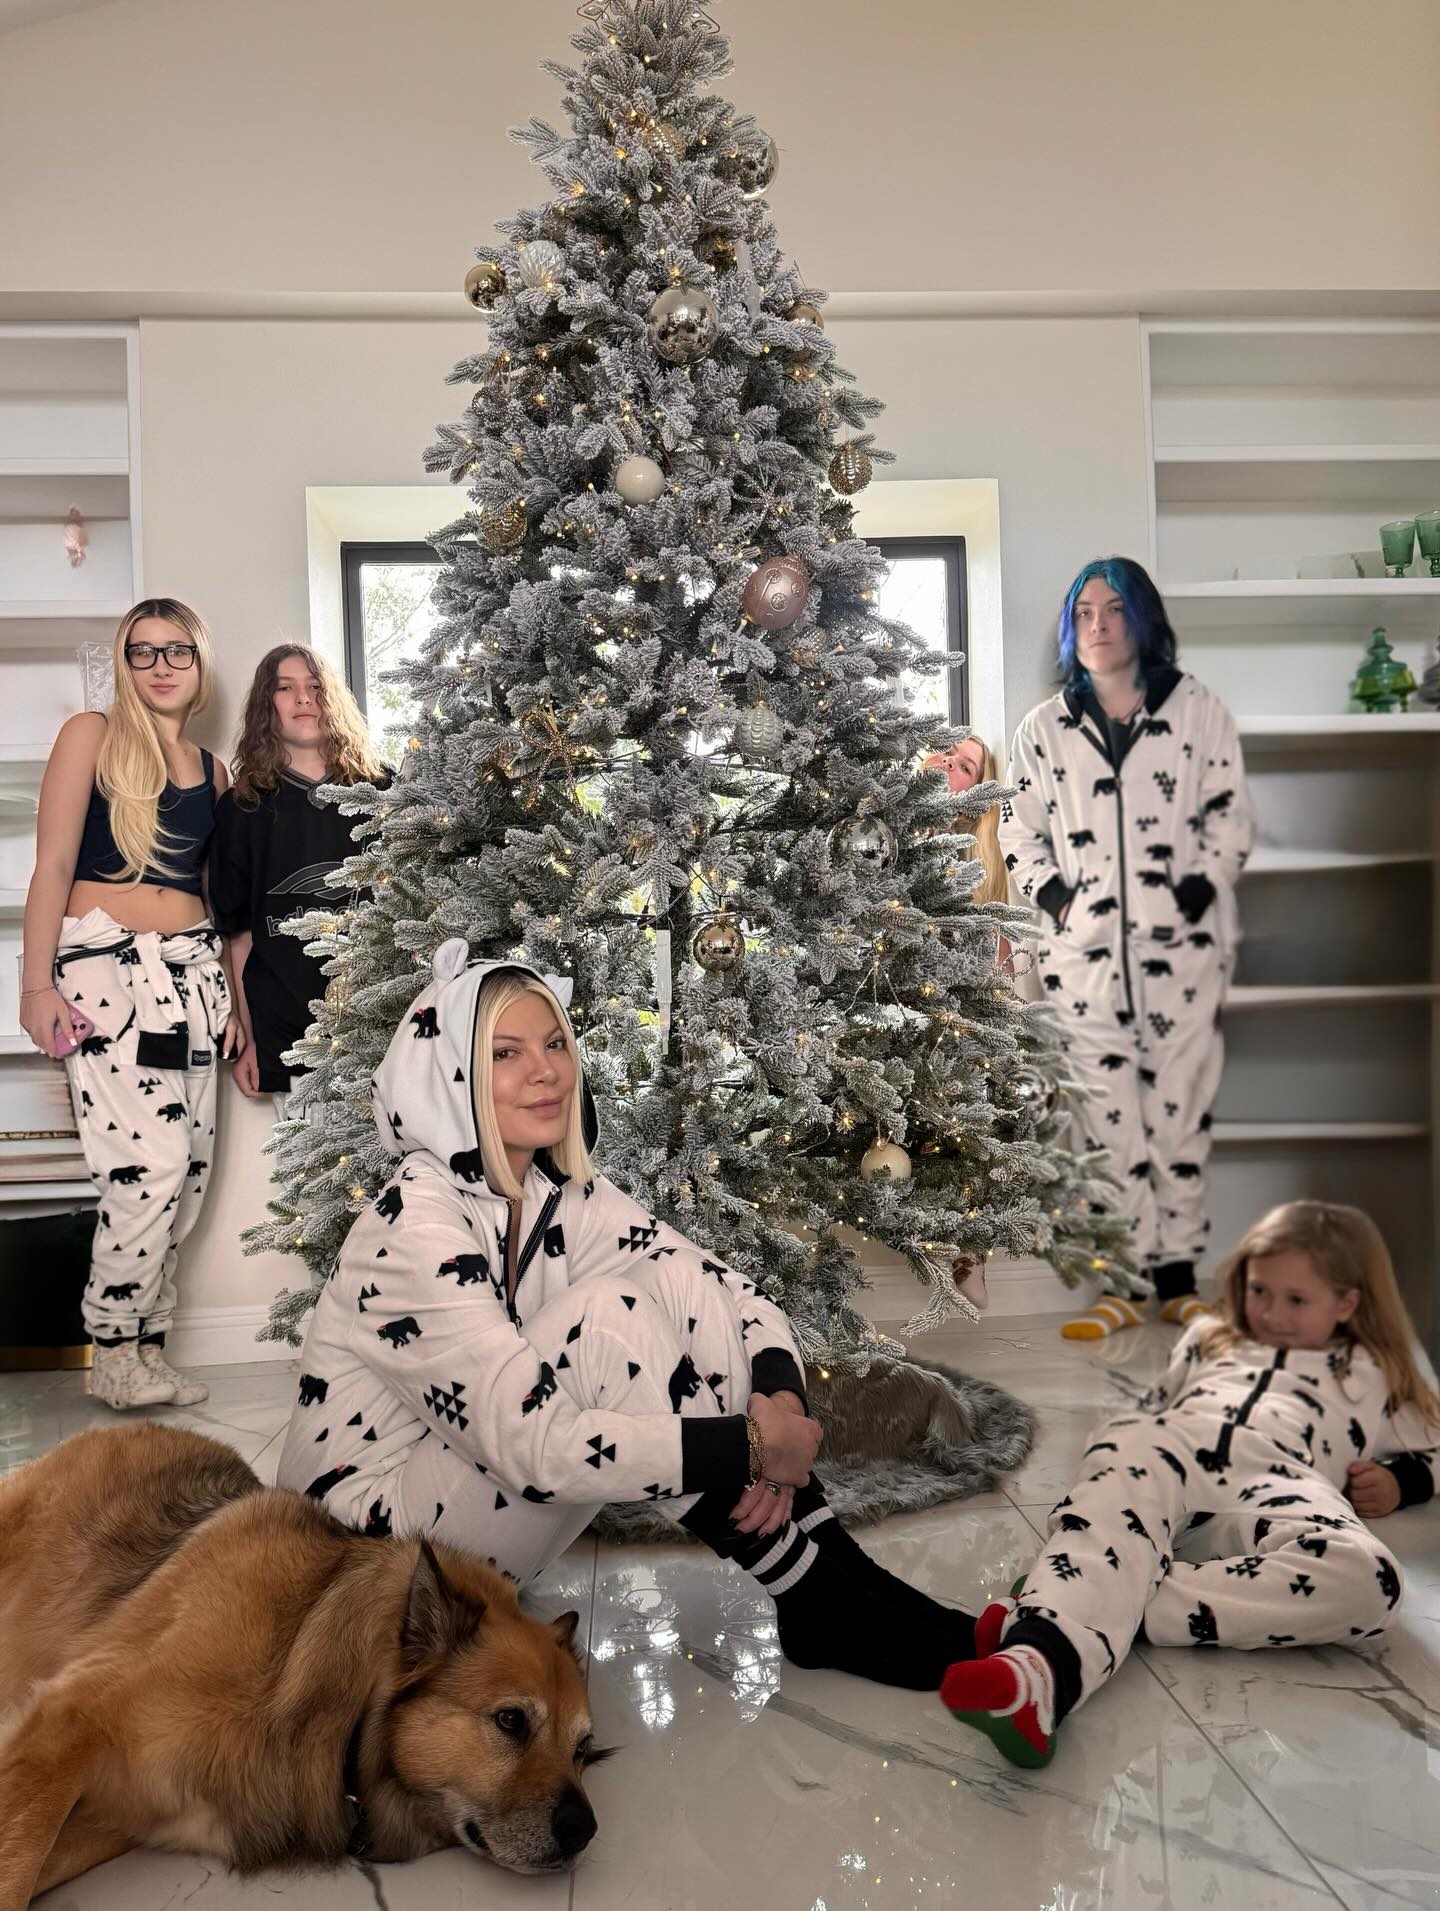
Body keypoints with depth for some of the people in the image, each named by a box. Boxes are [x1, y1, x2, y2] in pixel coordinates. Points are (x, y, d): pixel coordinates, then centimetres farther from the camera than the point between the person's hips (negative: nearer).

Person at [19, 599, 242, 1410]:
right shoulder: (92, 736, 2)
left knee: (191, 1170, 3)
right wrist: (38, 982, -12)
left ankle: (146, 1342, 16)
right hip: (107, 967, -5)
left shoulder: (211, 769, 16)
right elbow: (53, 865, -4)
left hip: (192, 970, 6)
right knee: (151, 1162, -14)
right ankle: (115, 1351, 3)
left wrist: (231, 997, 14)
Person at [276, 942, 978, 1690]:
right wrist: (750, 1449, -29)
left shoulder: (561, 1192, -2)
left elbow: (733, 1292, -3)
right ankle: (820, 1609, -16)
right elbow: (531, 1446, -33)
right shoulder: (414, 1222, -25)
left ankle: (845, 1580, -11)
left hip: (479, 1475, 7)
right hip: (373, 1521, -7)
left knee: (677, 1279, -13)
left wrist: (779, 1399, -24)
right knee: (607, 1315, -29)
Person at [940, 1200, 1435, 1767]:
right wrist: (1123, 1435, 19)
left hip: (1274, 1479, -1)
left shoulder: (1371, 1374, 37)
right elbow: (1153, 1407, 42)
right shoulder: (1209, 1339, 42)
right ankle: (1041, 1661, -66)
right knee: (1107, 1523, -37)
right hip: (1167, 1445, 2)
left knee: (1365, 1578, -37)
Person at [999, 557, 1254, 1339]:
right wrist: (1055, 898, -5)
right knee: (1108, 1115, 2)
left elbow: (1230, 818, 4)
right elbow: (1019, 832, 10)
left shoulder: (1198, 711, 5)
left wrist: (1201, 891, -9)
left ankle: (1178, 1277, 13)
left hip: (1183, 946, -1)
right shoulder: (1044, 728, 9)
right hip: (1085, 951, 1)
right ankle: (1124, 1281, 10)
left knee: (1180, 1108, 3)